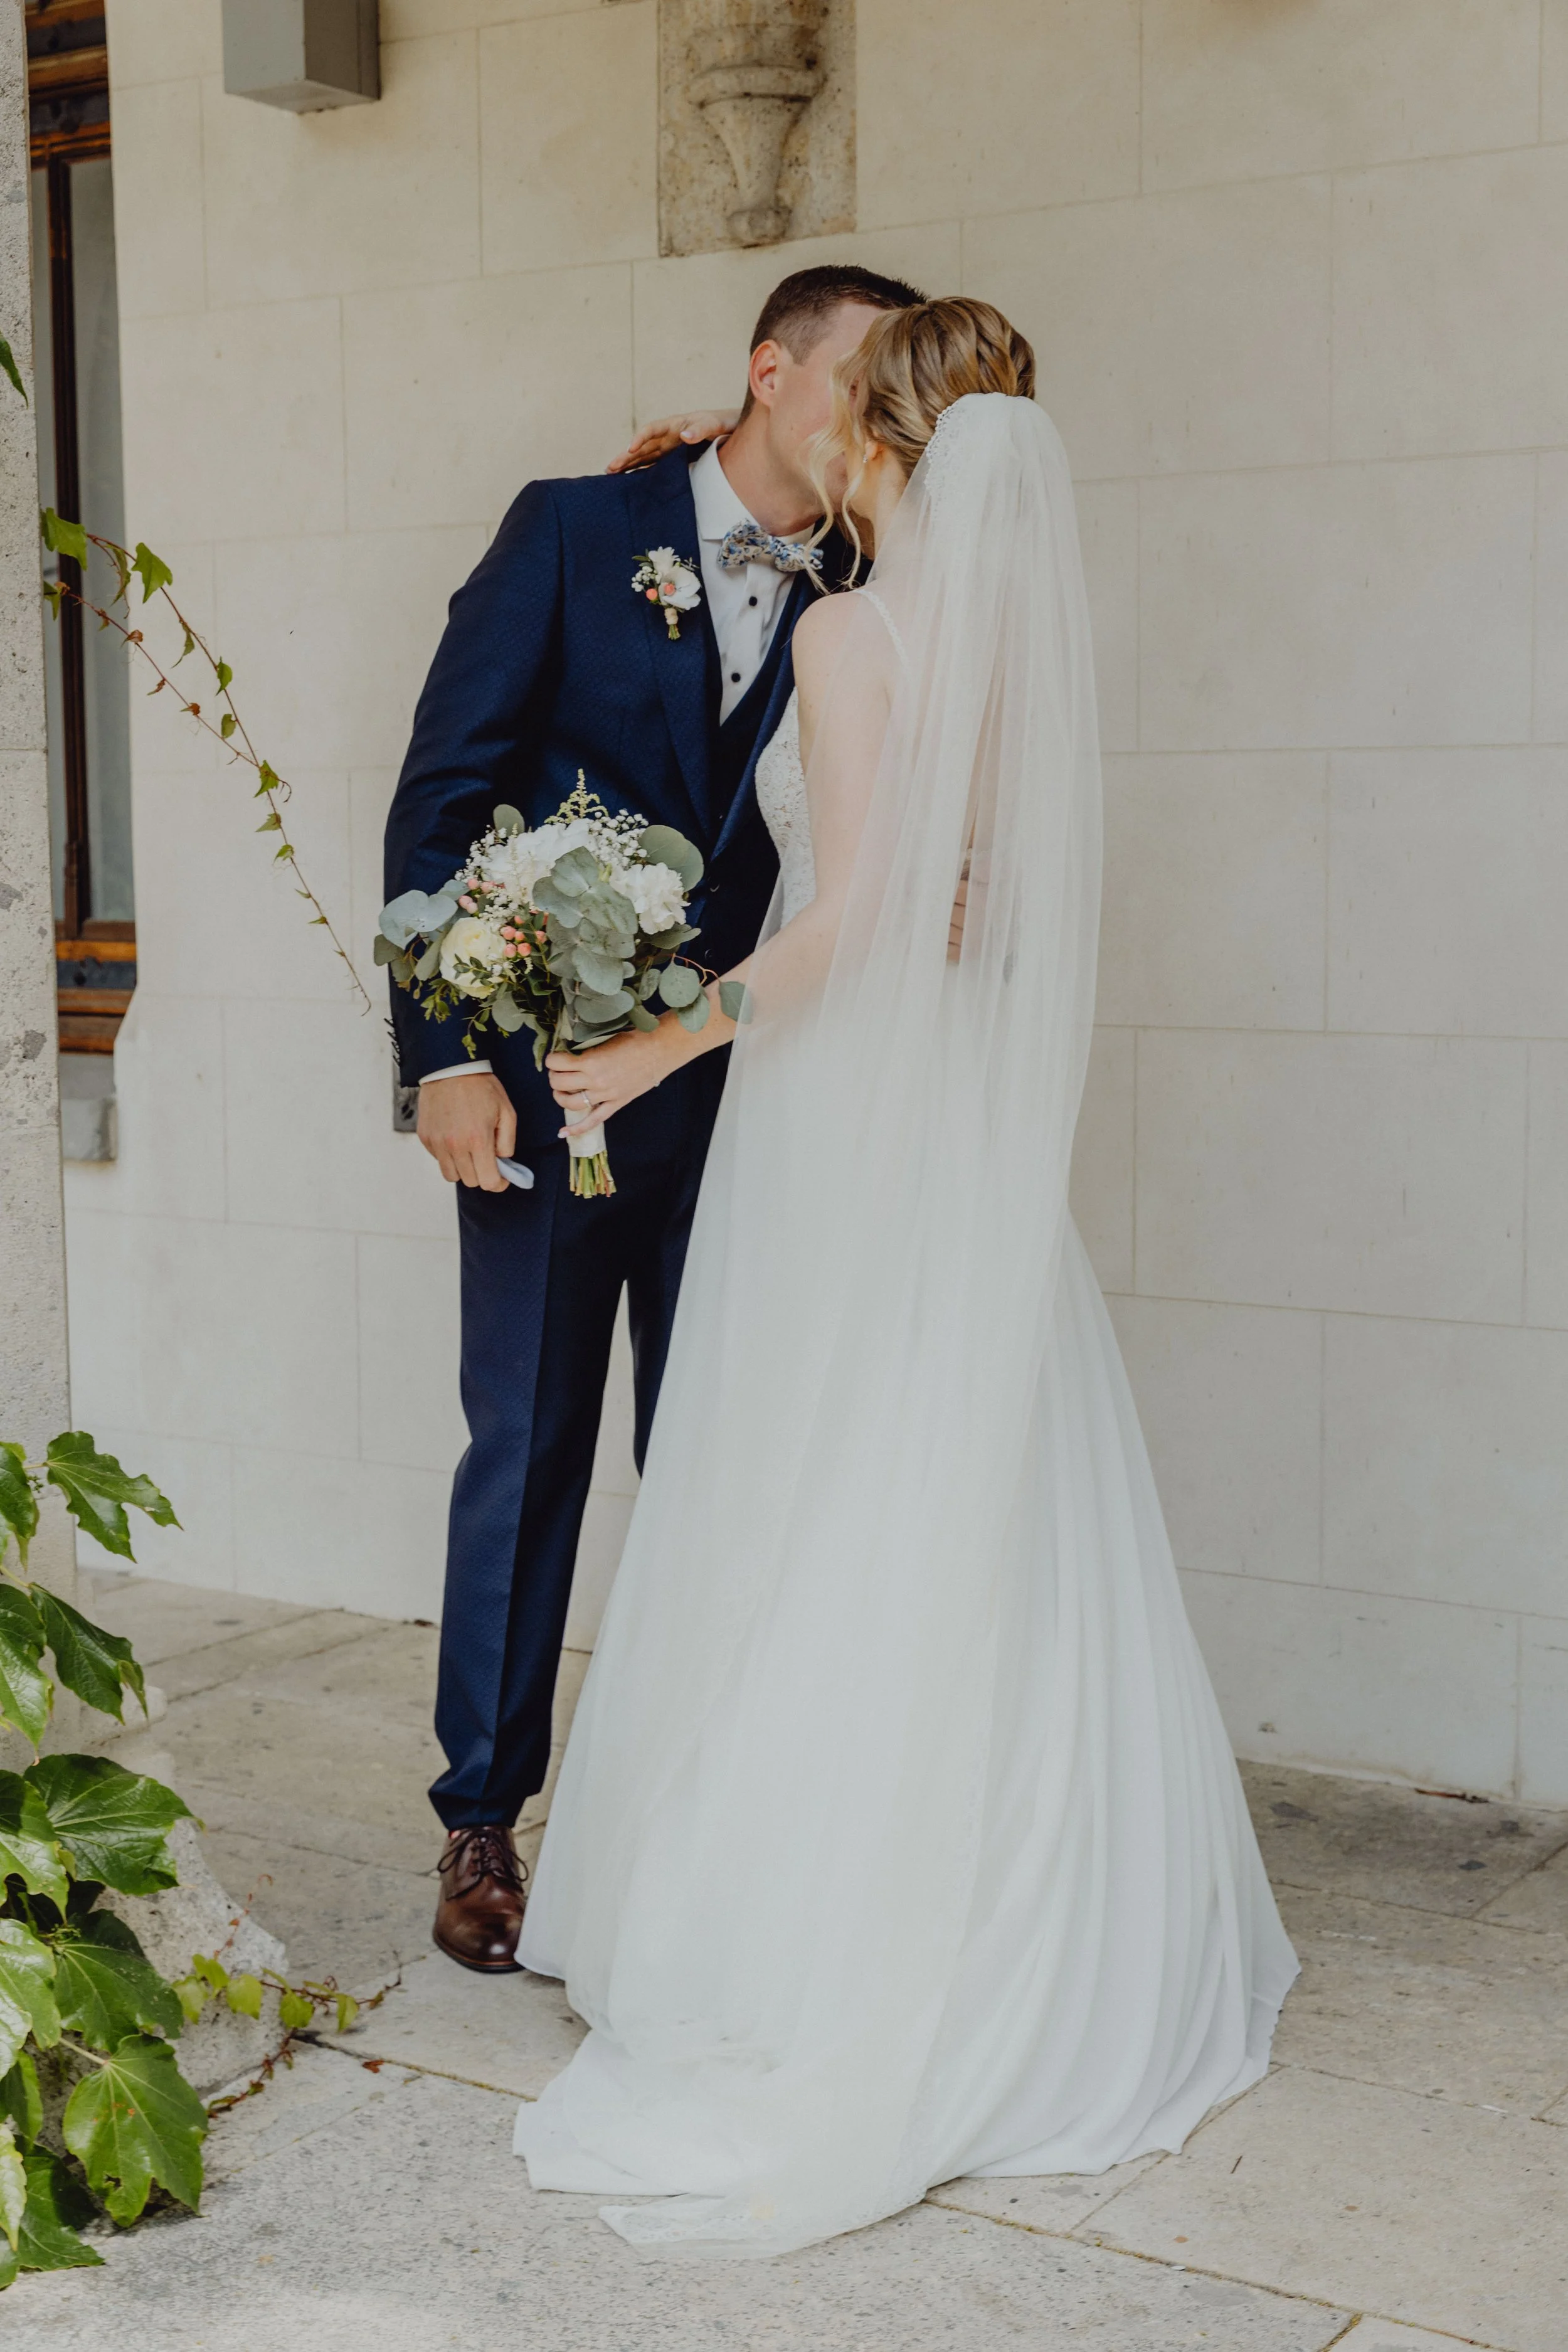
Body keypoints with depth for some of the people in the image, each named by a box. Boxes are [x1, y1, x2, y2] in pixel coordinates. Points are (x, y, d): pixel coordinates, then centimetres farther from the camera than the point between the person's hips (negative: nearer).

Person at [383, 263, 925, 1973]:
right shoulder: (576, 532, -3)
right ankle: (483, 1819, 19)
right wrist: (448, 1050, -12)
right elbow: (440, 797, -6)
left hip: (740, 1088, 3)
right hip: (551, 1073, -3)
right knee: (526, 1451, 5)